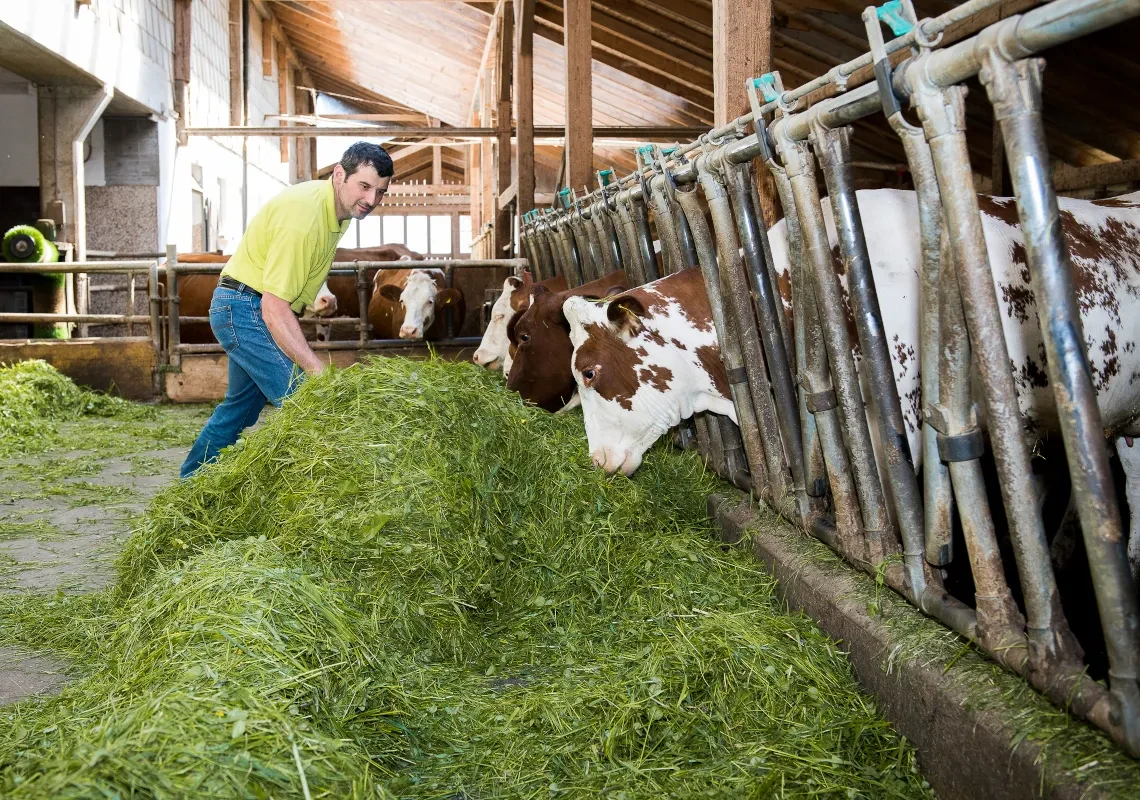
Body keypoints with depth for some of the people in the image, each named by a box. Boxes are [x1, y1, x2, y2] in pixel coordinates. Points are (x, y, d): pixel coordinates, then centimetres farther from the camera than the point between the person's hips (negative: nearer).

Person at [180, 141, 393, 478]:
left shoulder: (341, 209, 2)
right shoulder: (302, 217, -29)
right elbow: (275, 308, -30)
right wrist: (317, 370, -34)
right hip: (245, 308, -10)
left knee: (241, 407, 22)